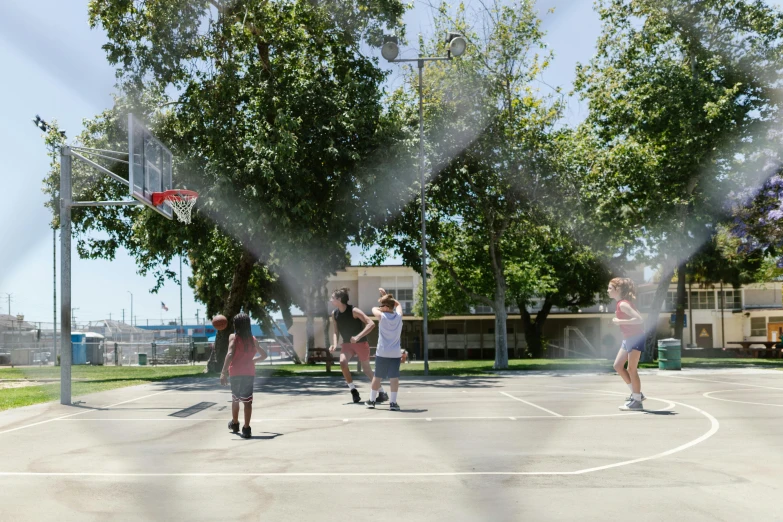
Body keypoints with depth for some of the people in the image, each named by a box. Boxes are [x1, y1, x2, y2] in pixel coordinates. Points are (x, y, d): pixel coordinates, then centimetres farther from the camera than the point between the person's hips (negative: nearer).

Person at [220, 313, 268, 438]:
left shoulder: (233, 337, -4)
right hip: (250, 373, 2)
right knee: (247, 400, -2)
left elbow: (230, 354, -19)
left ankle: (235, 423, 35)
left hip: (236, 373, -2)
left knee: (235, 399, 18)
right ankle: (246, 428, -9)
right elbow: (264, 355, 17)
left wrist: (223, 372, -22)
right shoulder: (253, 339, 8)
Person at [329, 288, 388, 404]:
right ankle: (353, 391, -10)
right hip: (347, 343, 4)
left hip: (361, 343, -4)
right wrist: (334, 344, -18)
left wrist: (358, 337, -34)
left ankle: (382, 393, 23)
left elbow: (371, 324, -26)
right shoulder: (334, 314, -3)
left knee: (366, 369, 5)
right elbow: (335, 331, 1)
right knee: (342, 362, -23)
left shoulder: (354, 311, -21)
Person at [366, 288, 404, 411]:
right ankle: (393, 402, -5)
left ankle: (372, 400, 21)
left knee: (377, 377, 10)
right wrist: (386, 295, 23)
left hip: (382, 353, -2)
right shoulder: (399, 315, 1)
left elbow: (374, 309, 11)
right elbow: (398, 304, 22)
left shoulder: (382, 316, -9)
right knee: (394, 377, 0)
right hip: (396, 353, 2)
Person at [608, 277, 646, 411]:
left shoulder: (623, 304, -20)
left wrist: (620, 321, -25)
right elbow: (635, 316, 17)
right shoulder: (620, 303, 8)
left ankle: (637, 401, 5)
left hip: (635, 338, -10)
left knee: (631, 369, -4)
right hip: (628, 339, 10)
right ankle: (636, 393, 19)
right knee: (618, 365, 11)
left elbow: (639, 319, -28)